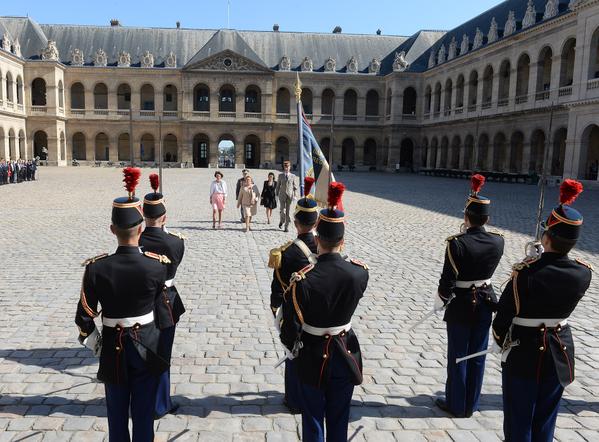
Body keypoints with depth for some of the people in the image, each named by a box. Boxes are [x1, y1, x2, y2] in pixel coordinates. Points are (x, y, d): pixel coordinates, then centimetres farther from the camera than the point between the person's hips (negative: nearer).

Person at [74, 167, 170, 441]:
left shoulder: (96, 268, -17)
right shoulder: (158, 265, -18)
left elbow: (84, 318, -9)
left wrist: (95, 345, 8)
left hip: (113, 347, 1)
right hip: (146, 345, 0)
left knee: (117, 414, 19)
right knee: (143, 413, 15)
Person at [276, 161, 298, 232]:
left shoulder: (293, 176, 5)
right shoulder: (280, 175, 7)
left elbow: (295, 187, 6)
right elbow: (278, 186, 9)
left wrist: (294, 195, -4)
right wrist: (276, 195, 4)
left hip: (290, 195, 0)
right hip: (282, 195, 0)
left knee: (288, 211, 1)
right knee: (283, 210, -9)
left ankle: (286, 227, 8)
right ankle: (281, 221, 21)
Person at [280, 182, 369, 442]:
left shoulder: (302, 280, -24)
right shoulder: (359, 272, -16)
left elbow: (291, 325, -16)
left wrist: (292, 350, 5)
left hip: (312, 357, -2)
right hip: (345, 354, 2)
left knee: (313, 419, 16)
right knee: (339, 420, 19)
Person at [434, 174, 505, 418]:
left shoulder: (457, 243, -22)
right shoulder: (498, 241, -7)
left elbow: (447, 279, -18)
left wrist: (441, 302, 1)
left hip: (461, 305, -5)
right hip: (486, 303, 5)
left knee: (458, 357, 9)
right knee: (478, 356, 15)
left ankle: (456, 405, 23)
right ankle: (471, 405, 28)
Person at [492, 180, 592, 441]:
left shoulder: (524, 273, -24)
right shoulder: (584, 273, -10)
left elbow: (504, 314, -15)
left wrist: (501, 341, 5)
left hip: (523, 354, -4)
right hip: (560, 353, 4)